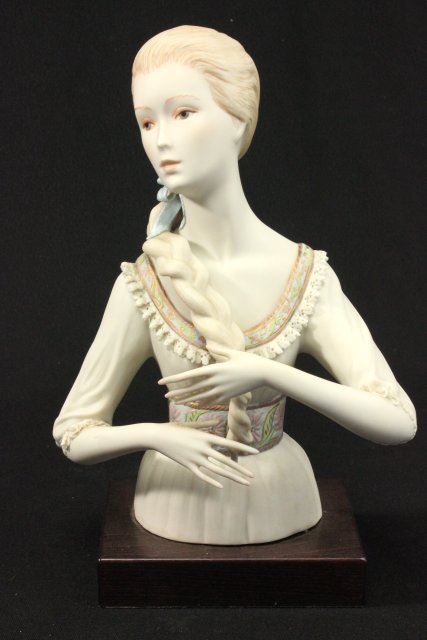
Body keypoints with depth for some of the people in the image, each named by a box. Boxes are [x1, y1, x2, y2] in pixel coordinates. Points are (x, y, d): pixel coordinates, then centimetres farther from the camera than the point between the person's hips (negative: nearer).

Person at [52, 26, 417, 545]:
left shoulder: (307, 278, -14)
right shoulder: (142, 286, -13)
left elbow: (399, 422, -18)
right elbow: (73, 433, -3)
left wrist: (267, 372, -27)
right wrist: (153, 435, -23)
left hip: (278, 506, 0)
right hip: (180, 509, 0)